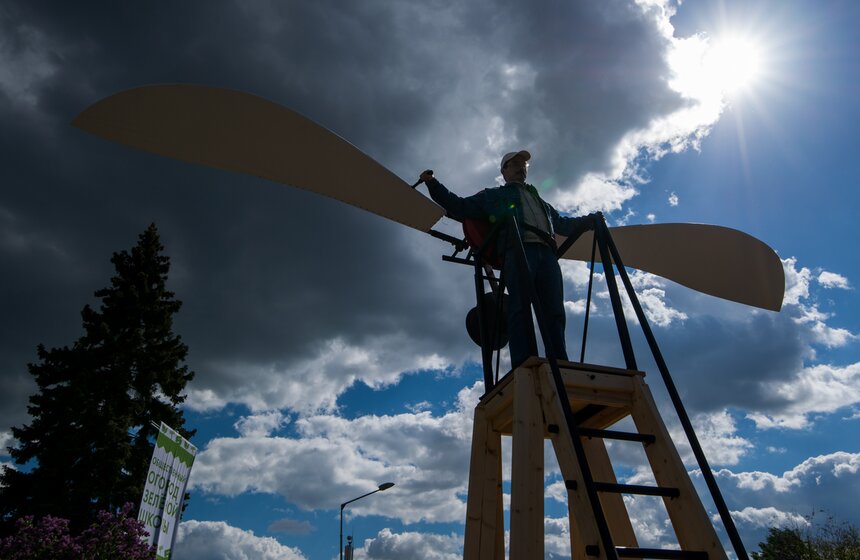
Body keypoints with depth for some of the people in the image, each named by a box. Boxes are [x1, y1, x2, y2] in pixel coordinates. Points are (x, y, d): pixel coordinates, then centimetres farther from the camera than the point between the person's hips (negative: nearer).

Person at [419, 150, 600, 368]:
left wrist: (590, 220, 35)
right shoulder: (493, 196, 29)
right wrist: (433, 184, 17)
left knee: (554, 313, -9)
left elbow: (563, 223, 46)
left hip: (547, 254, 5)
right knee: (520, 310, -20)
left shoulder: (539, 201, 42)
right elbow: (460, 208, 23)